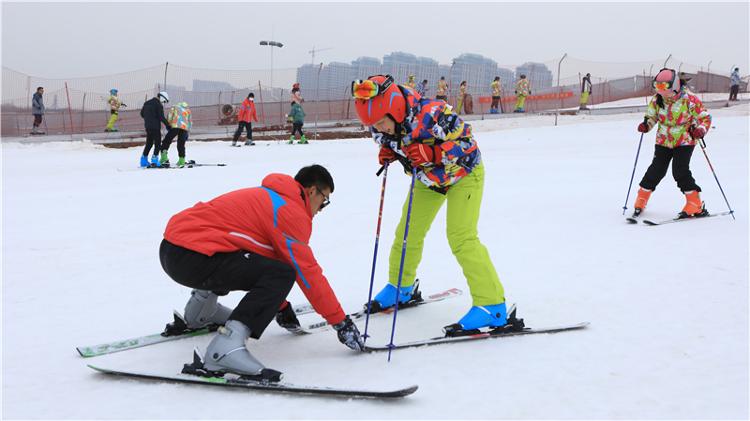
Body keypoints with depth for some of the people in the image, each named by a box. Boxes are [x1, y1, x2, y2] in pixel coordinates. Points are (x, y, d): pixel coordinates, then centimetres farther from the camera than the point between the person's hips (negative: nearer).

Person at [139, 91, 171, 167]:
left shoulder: (147, 103, 12)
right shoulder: (159, 105, -12)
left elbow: (142, 114, 18)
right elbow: (161, 117, -17)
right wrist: (168, 125, -10)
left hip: (148, 126, 7)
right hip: (155, 127, -7)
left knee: (149, 143, 16)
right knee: (157, 143, 0)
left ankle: (144, 159, 16)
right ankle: (154, 159, -9)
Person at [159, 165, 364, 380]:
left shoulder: (266, 197, 22)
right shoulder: (291, 212, -7)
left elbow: (269, 261, 30)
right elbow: (307, 271, -7)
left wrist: (280, 306, 37)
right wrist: (340, 321, 0)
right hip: (190, 257, -11)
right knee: (281, 275, -17)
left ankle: (200, 312, 37)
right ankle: (226, 348, -25)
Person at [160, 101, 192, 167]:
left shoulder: (174, 107, 22)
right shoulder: (188, 111, 28)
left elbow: (170, 117, 7)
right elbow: (190, 122, 23)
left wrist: (168, 125, 14)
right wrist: (188, 133, 27)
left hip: (175, 126, -3)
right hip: (185, 128, 3)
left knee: (166, 141, 2)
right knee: (181, 144, 10)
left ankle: (164, 157, -12)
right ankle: (181, 161, 7)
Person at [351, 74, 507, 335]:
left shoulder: (432, 115, -38)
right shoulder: (382, 127, -18)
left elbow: (468, 142, -30)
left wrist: (432, 153, -42)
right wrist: (388, 152, -17)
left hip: (464, 173, -7)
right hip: (428, 178, 7)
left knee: (461, 237, -20)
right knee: (408, 232, 10)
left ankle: (492, 306, -17)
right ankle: (401, 288, 34)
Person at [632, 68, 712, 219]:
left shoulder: (689, 99, -16)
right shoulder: (657, 100, -5)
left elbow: (705, 117, -8)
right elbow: (651, 116, 12)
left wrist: (701, 130, -27)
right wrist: (646, 125, -10)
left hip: (684, 141, -4)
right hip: (663, 141, 4)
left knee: (680, 171, -15)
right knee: (657, 170, 0)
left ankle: (696, 206, -7)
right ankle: (641, 201, 15)